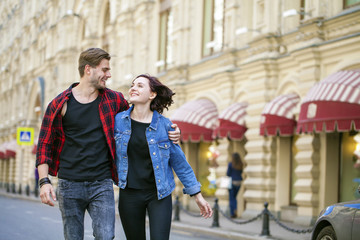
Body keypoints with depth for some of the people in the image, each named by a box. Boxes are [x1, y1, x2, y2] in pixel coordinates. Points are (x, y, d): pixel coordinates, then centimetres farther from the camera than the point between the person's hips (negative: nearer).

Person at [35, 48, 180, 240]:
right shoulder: (60, 104, 0)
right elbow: (44, 143, 1)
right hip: (69, 185, -1)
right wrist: (44, 181, -9)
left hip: (102, 184, 1)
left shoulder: (114, 100, 5)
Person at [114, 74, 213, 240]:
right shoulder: (118, 120, -1)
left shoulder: (164, 125, -5)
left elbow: (180, 162, 0)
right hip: (129, 194, 2)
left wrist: (197, 195, 1)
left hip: (159, 195, -2)